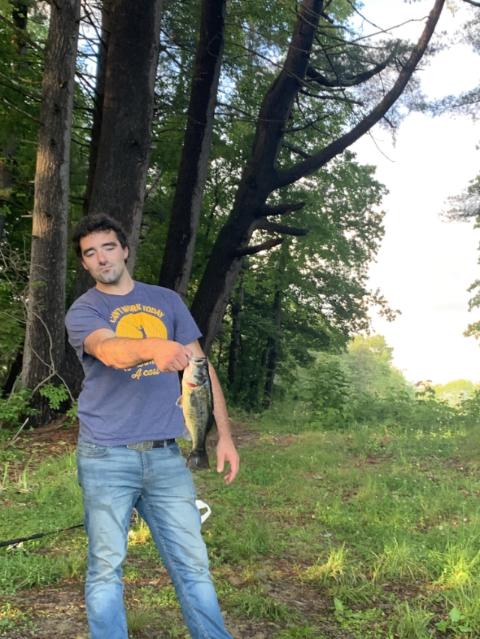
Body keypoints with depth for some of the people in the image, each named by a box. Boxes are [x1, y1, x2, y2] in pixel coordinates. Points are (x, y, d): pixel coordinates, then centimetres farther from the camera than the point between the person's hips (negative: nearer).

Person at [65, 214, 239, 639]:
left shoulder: (166, 300, 11)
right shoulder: (83, 311, 1)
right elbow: (109, 350, -23)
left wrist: (224, 435, 4)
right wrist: (155, 347, -44)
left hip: (165, 454, 2)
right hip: (106, 457, -2)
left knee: (192, 563, 5)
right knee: (106, 567, 3)